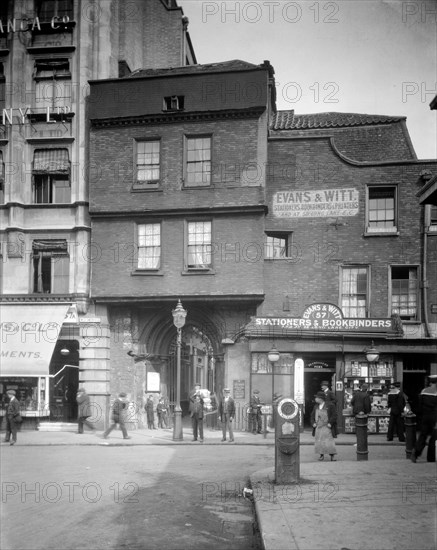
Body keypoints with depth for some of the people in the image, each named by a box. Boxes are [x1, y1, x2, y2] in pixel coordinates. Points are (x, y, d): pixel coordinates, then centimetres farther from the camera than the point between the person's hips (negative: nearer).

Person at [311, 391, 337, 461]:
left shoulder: (330, 406, -5)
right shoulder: (316, 406, 12)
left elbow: (334, 415, -6)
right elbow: (312, 415, 18)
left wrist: (330, 423, -13)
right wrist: (313, 423, 3)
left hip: (326, 427, -5)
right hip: (318, 427, 5)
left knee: (328, 441, -6)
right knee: (318, 441, 4)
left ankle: (332, 455, 3)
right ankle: (321, 455, 13)